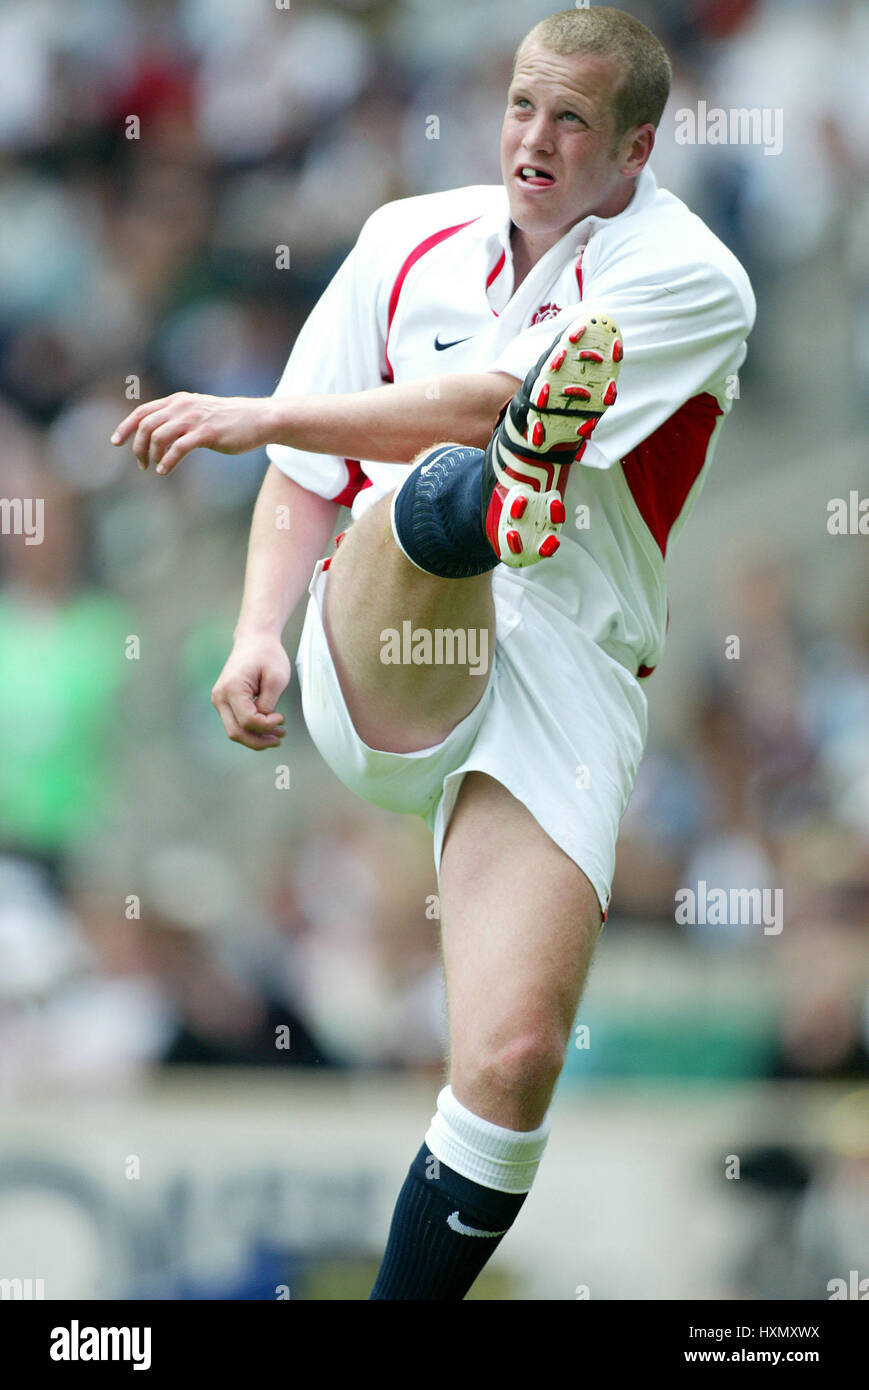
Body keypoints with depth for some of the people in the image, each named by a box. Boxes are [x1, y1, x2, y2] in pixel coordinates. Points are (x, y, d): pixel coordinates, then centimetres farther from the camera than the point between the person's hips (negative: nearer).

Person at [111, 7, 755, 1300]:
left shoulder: (690, 278, -3)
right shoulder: (413, 240, 13)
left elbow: (483, 407, -16)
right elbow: (309, 473, 17)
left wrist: (256, 415, -19)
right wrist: (259, 632, 0)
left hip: (562, 684, -2)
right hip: (378, 665, 2)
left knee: (515, 1061, -16)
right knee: (432, 504, -33)